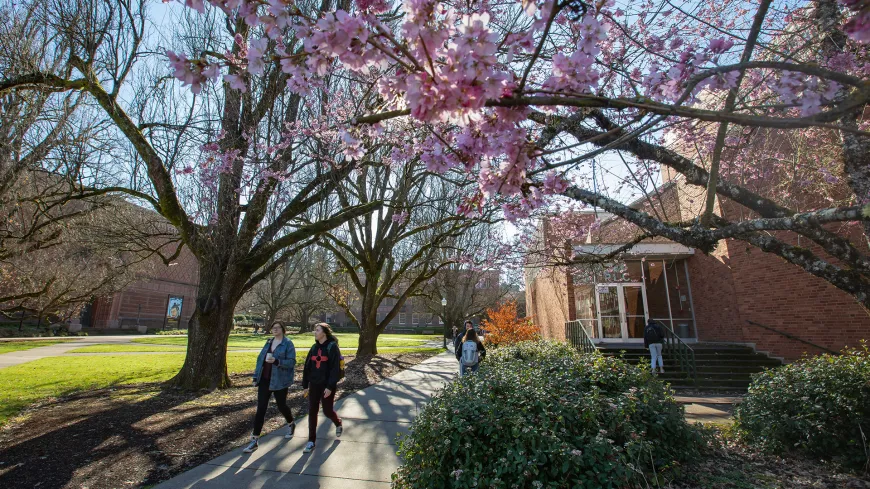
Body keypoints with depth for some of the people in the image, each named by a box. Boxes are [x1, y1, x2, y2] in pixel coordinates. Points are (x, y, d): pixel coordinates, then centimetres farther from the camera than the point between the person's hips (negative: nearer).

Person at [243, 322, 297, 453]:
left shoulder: (288, 344, -11)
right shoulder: (268, 342, 9)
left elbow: (291, 362, -17)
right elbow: (260, 359, 12)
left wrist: (276, 361, -31)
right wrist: (256, 377, 7)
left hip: (279, 381, -5)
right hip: (264, 380, 5)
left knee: (281, 405, 12)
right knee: (260, 409, 2)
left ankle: (291, 425, 40)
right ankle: (255, 439, 9)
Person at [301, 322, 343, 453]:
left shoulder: (332, 347, -13)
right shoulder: (314, 347, 6)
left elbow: (335, 368, -16)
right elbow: (307, 366, 9)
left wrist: (330, 386, -20)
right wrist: (305, 385, 7)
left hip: (327, 385, -5)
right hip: (314, 384, 5)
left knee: (327, 411, 5)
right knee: (312, 411, 4)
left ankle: (338, 423, 37)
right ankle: (311, 441, 16)